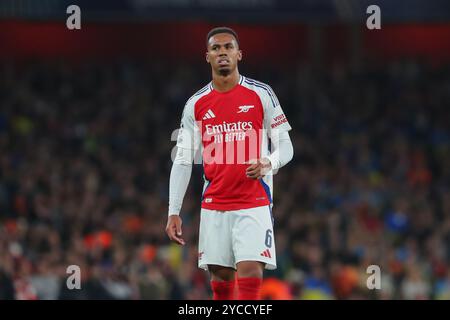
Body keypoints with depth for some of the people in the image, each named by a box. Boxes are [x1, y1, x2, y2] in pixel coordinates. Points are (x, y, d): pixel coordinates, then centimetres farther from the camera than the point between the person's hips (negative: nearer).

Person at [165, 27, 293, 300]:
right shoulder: (196, 105, 8)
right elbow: (183, 161, 8)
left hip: (254, 205, -3)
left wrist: (268, 163, -20)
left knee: (250, 274, -15)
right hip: (214, 205, 3)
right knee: (221, 277, 3)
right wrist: (174, 212, 1)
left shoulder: (261, 95, 0)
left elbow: (285, 147, 3)